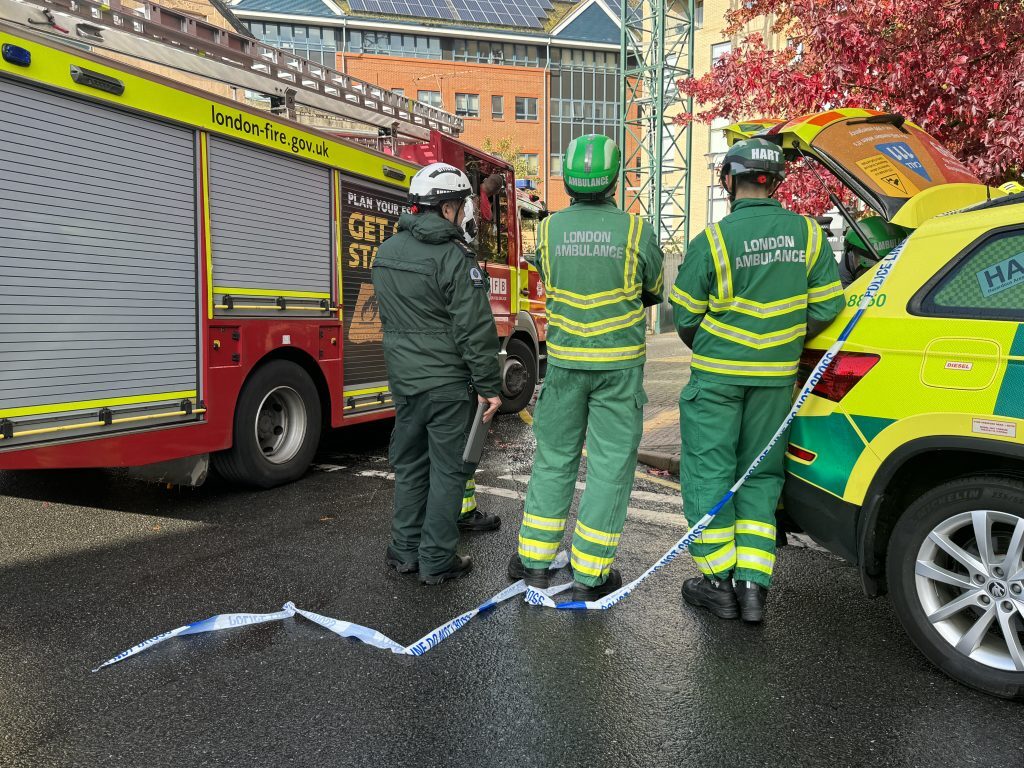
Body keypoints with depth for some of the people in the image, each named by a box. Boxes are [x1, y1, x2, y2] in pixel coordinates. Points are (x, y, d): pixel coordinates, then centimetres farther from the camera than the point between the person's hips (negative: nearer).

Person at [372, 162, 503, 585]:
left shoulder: (386, 253, 8)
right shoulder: (454, 258, -16)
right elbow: (475, 329, -17)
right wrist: (489, 386, -12)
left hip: (403, 380, 7)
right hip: (447, 383, -7)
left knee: (409, 466, 17)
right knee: (448, 470, 4)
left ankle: (404, 551, 27)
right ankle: (437, 561, 13)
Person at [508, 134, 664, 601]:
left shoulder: (549, 229, -3)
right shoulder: (636, 230, -9)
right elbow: (654, 292, 5)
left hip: (564, 360, 3)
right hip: (619, 363, -2)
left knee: (554, 458, 15)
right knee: (610, 465, 6)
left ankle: (534, 560, 24)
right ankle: (589, 575, 13)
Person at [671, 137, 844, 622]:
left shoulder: (713, 240, -13)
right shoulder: (807, 234, -1)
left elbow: (685, 314, -5)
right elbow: (827, 307, 3)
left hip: (716, 377, -4)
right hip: (777, 378, 4)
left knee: (709, 474, 7)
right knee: (759, 476, 15)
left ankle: (719, 585, 14)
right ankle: (753, 587, 15)